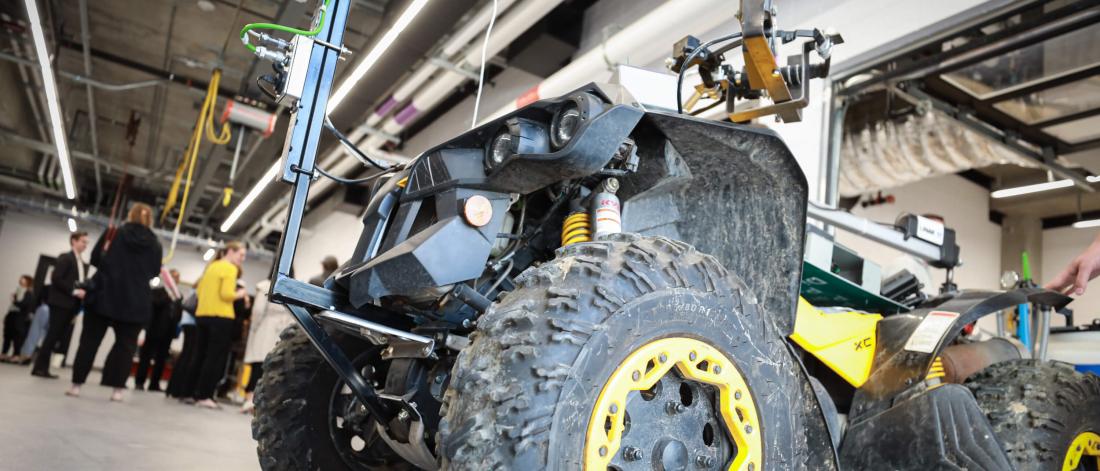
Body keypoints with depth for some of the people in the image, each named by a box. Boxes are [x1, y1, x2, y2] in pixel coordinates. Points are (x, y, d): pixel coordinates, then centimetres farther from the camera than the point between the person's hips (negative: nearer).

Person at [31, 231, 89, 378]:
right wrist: (73, 291, -18)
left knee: (57, 336, 6)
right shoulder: (65, 257, -3)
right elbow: (56, 279, -13)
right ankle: (39, 367, -3)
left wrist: (84, 292, -5)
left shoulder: (83, 264, 19)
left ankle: (43, 367, 8)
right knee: (53, 335, -7)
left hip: (72, 305, 7)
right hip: (61, 303, -7)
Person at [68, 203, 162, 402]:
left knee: (90, 340, 9)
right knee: (125, 344, 6)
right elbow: (154, 272, 8)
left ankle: (77, 384, 10)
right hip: (136, 301, 0)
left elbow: (95, 259, 2)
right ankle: (117, 388, 0)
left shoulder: (114, 234, -1)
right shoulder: (155, 244, 2)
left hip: (105, 295, 0)